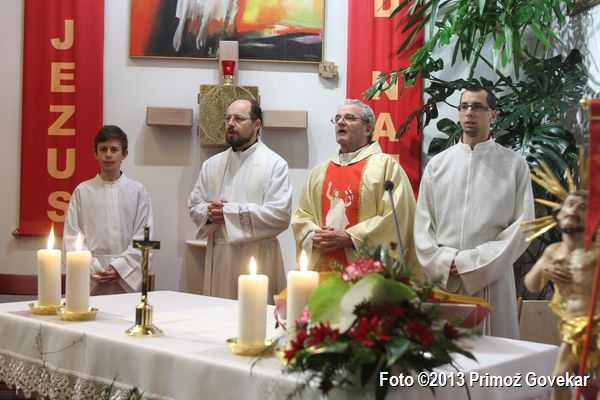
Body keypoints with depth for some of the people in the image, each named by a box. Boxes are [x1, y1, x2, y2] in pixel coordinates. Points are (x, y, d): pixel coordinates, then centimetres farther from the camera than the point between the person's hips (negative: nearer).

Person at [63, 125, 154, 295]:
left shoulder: (138, 191, 4)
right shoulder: (82, 191, 4)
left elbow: (143, 236, 1)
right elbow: (72, 237, 1)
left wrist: (119, 267, -9)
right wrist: (93, 270, -10)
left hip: (128, 279, 0)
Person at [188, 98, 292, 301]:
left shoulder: (275, 164, -4)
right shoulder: (212, 164, 13)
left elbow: (280, 215, -13)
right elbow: (194, 204, 14)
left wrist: (229, 212, -13)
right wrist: (209, 213, -9)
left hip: (258, 259, -4)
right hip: (218, 258, 4)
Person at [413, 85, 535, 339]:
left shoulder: (514, 165, 4)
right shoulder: (437, 164, 10)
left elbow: (522, 225, -3)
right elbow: (422, 224, 7)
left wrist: (473, 265, -10)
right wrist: (445, 263, -9)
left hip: (491, 278, -2)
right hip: (441, 279, 2)